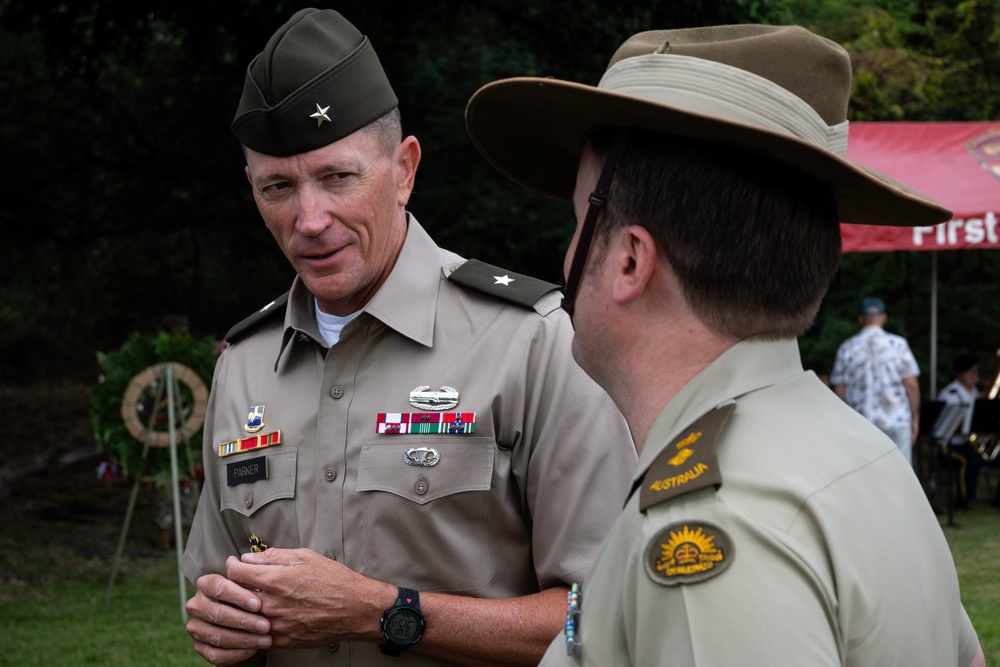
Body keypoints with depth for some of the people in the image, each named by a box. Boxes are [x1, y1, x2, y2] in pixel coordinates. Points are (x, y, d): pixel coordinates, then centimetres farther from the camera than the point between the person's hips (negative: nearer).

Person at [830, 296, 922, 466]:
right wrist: (915, 418, 5)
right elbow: (911, 385, -5)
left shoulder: (847, 348, 1)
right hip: (897, 422, -1)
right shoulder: (898, 344, -3)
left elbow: (839, 389, 2)